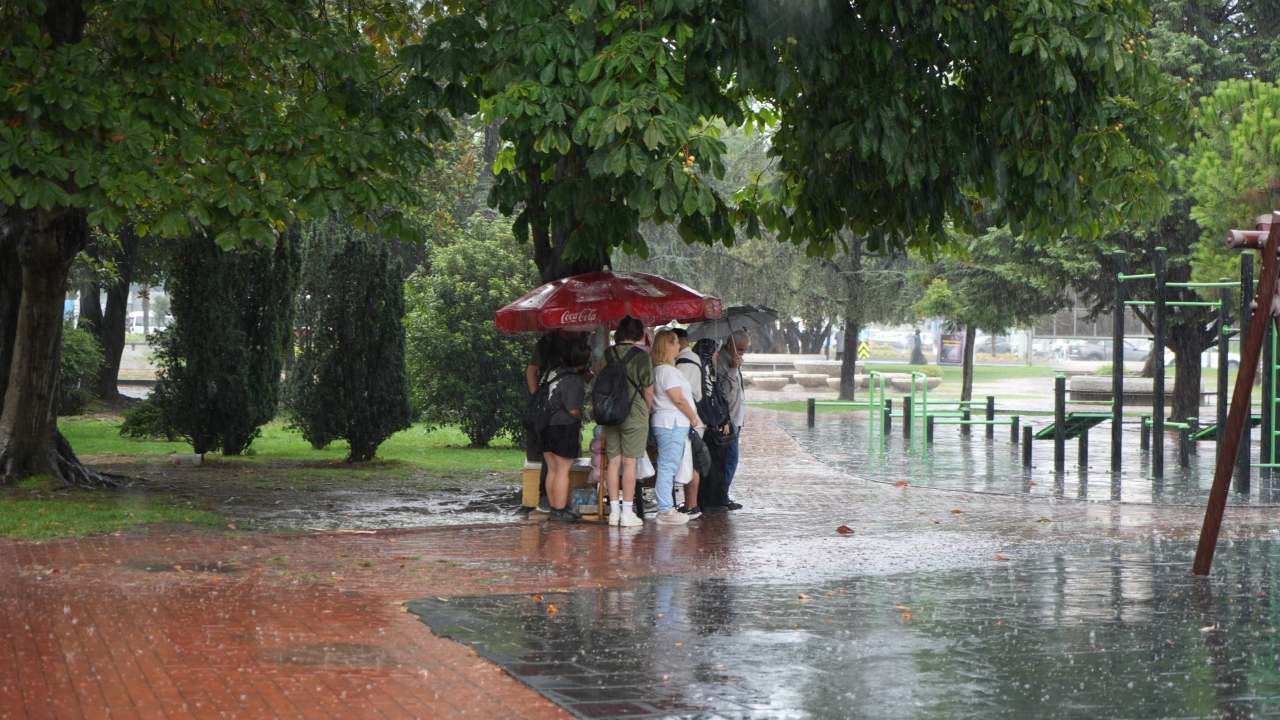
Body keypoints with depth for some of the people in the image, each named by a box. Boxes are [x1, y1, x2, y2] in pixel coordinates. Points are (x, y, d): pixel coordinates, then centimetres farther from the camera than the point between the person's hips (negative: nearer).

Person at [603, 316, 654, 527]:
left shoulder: (608, 354, 4)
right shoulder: (640, 356, -9)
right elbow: (648, 390, -6)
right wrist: (648, 409, 12)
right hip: (634, 414, -4)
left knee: (613, 462, 8)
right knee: (629, 463, -2)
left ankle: (614, 511, 10)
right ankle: (627, 513, -1)